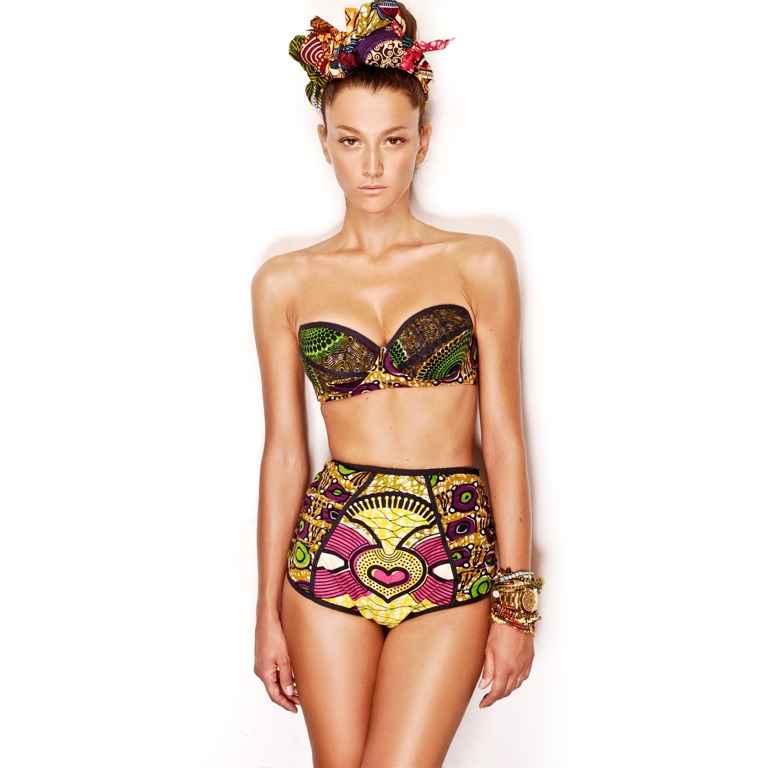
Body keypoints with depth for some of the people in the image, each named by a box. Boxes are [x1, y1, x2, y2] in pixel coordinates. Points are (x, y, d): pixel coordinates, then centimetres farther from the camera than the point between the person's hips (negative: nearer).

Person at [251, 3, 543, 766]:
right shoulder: (285, 282, 4)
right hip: (331, 551, 1)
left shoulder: (479, 265, 0)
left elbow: (503, 438, 0)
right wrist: (268, 609, 7)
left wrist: (516, 605, -2)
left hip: (453, 556, -1)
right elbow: (284, 450, 6)